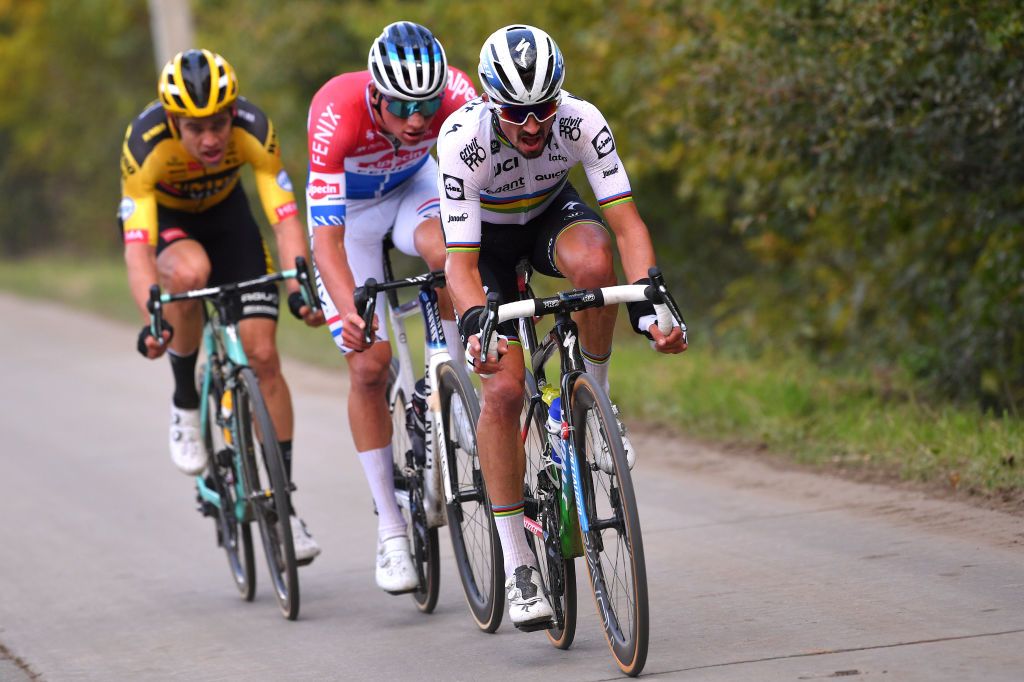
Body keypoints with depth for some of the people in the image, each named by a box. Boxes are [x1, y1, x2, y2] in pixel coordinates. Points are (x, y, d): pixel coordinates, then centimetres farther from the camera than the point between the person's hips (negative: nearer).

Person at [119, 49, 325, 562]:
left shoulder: (253, 131, -32)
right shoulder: (147, 144, -36)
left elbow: (286, 219, -36)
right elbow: (137, 248, -42)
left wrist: (300, 287, -53)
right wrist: (151, 319, -57)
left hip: (224, 212, 2)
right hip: (162, 217, -2)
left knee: (263, 356, -8)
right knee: (190, 271, -38)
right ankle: (185, 404, -14)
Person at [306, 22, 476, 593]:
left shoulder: (455, 93, -32)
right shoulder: (337, 114, -38)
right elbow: (327, 236, -39)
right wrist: (348, 310, -55)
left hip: (413, 185, 2)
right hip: (347, 206, -2)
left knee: (450, 253, -35)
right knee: (369, 365, -9)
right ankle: (390, 529, 2)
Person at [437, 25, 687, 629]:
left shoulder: (582, 122, -30)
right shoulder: (462, 141, -35)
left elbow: (627, 222, -30)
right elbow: (462, 261, -34)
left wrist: (651, 302, -46)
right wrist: (476, 325, -54)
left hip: (552, 215, 2)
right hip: (488, 237, -1)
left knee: (594, 261, -37)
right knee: (504, 388, -18)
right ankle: (518, 562, -8)